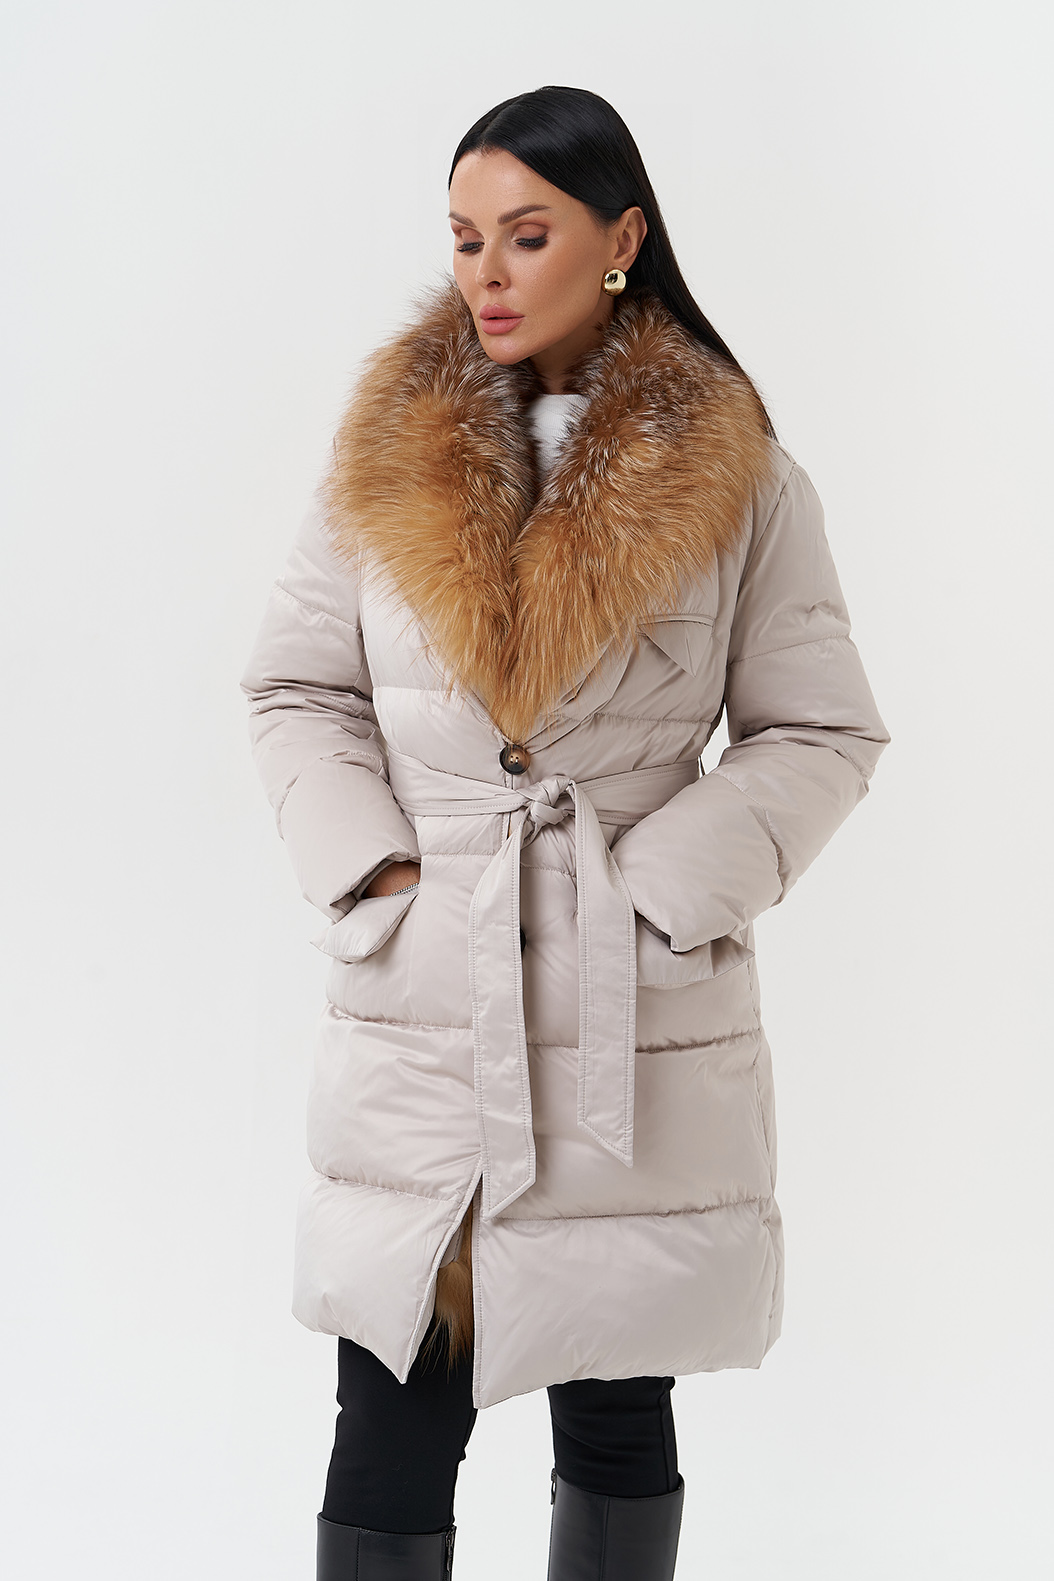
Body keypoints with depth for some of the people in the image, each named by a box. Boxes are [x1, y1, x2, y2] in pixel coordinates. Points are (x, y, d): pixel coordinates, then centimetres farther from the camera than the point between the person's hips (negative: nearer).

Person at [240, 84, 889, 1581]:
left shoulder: (736, 478, -1)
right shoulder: (389, 453, 5)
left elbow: (822, 735, 1)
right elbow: (300, 690, 9)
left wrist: (663, 885, -10)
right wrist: (376, 872, -5)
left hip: (638, 1020, -1)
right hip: (418, 1003, 2)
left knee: (615, 1413, 11)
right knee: (392, 1418, 4)